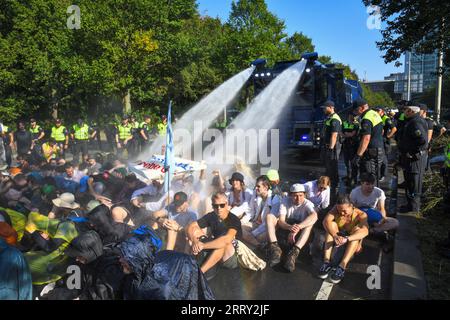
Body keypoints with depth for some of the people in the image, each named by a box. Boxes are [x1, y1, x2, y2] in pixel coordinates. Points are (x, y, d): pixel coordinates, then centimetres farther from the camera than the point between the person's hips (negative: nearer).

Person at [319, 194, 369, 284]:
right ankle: (326, 261, -35)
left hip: (352, 244, -1)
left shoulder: (361, 215, -18)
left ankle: (342, 266, -43)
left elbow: (365, 231, -38)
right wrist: (335, 236, -49)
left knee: (357, 229, -30)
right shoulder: (336, 209, -13)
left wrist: (346, 239, -54)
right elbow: (326, 221, -31)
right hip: (336, 242, 2)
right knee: (332, 224, -25)